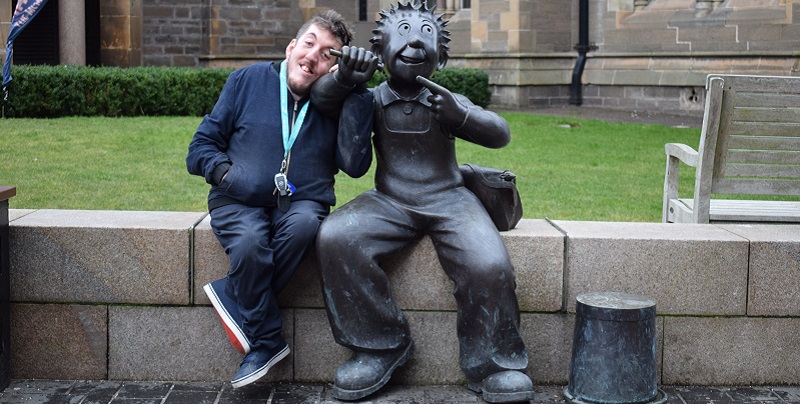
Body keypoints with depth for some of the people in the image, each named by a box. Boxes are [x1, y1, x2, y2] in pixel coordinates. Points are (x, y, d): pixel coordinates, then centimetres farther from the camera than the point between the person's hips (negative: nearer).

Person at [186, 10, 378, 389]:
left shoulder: (336, 103, 7)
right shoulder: (248, 80, 5)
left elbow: (355, 165, -10)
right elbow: (201, 145, 8)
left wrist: (353, 92, -11)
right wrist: (225, 173, -14)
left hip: (301, 202, 1)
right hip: (240, 202, -1)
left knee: (304, 223, -35)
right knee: (250, 241, -34)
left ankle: (233, 298, -18)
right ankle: (266, 342, -14)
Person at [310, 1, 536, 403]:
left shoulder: (446, 102, 5)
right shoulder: (374, 101, 7)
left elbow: (500, 134, -3)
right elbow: (320, 96, 0)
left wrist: (459, 115, -23)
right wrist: (343, 75, -22)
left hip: (447, 200, -1)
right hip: (389, 201, 1)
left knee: (489, 265, -29)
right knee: (335, 237, -27)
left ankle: (490, 363, -4)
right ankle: (380, 346, -12)